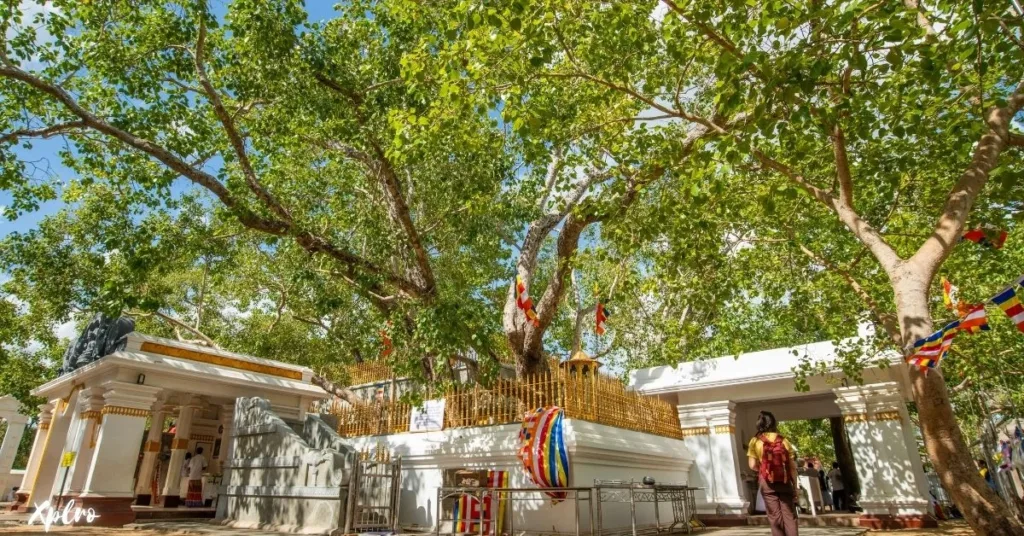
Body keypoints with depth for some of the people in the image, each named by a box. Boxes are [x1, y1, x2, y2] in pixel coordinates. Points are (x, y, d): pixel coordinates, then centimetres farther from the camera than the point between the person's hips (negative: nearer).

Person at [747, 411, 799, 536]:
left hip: (767, 482, -1)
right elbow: (792, 466, 3)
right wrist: (795, 486, 10)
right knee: (789, 515, 6)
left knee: (775, 516, 3)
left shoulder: (755, 441, -1)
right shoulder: (783, 440, 4)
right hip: (784, 482, 1)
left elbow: (752, 466, -5)